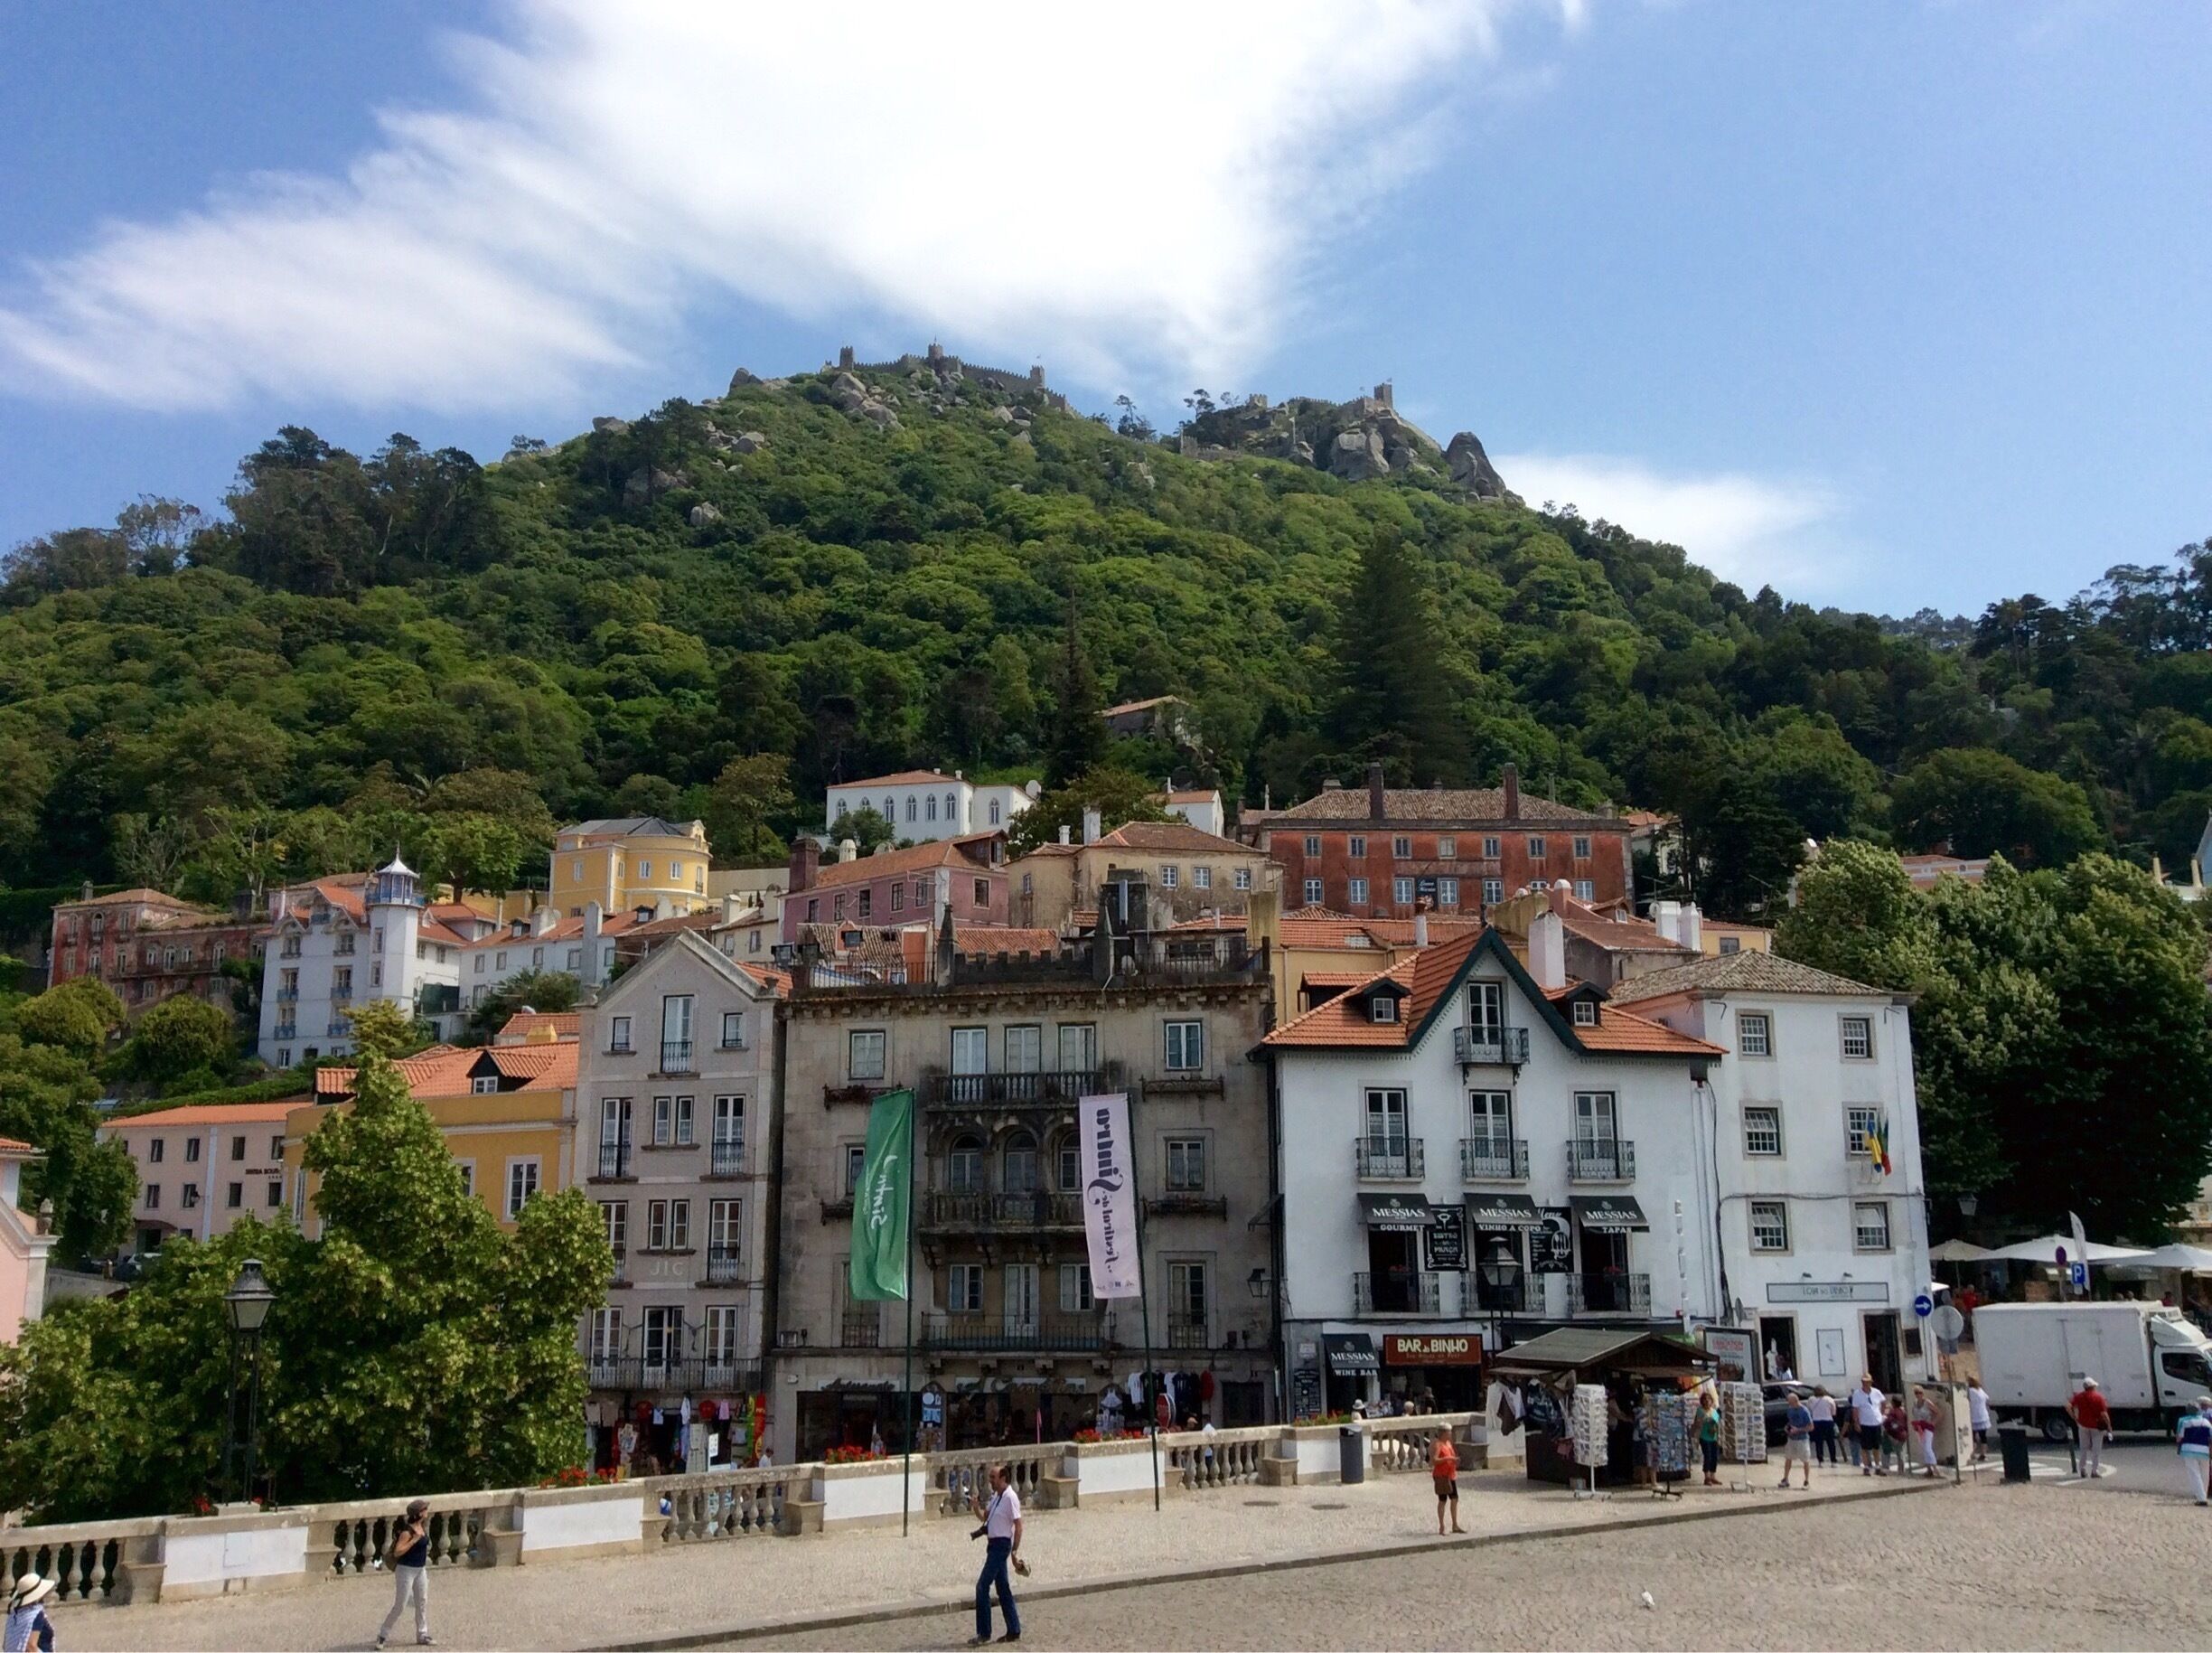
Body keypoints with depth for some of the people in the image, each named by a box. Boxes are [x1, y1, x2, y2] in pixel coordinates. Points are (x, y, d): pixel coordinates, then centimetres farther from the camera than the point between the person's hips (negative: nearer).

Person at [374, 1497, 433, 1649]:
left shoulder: (422, 1527, 3)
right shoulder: (407, 1531, -21)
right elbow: (397, 1552, -26)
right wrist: (414, 1540, -29)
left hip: (420, 1569, 8)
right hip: (406, 1570, -8)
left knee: (422, 1602, 9)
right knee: (400, 1606, -2)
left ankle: (422, 1635, 16)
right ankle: (382, 1634, 14)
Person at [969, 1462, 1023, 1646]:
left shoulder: (1010, 1498, -17)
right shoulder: (996, 1496, 11)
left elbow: (1018, 1525, -17)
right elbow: (985, 1515, 19)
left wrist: (1015, 1550, -18)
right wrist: (976, 1507, -1)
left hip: (1001, 1545, -9)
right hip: (994, 1544, 9)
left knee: (982, 1586, -9)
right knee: (1002, 1588, 13)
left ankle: (984, 1633, -3)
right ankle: (1014, 1631, 20)